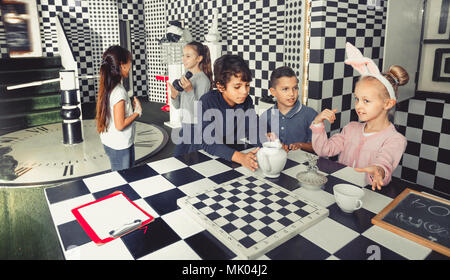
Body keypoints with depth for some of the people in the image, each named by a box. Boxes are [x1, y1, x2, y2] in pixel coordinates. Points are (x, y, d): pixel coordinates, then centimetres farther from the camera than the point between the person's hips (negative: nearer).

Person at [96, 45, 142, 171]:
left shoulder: (107, 87, 2)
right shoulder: (119, 91, -24)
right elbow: (120, 125, -23)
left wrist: (131, 107, 6)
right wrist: (137, 111, -13)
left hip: (109, 142, 8)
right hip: (120, 147, -8)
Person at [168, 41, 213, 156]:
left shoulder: (203, 80, -16)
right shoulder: (186, 77, 6)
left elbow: (198, 111, -21)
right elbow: (177, 105, 11)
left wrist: (190, 90, -29)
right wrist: (174, 95, -9)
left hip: (197, 128, -8)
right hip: (185, 126, 8)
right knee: (176, 159, 17)